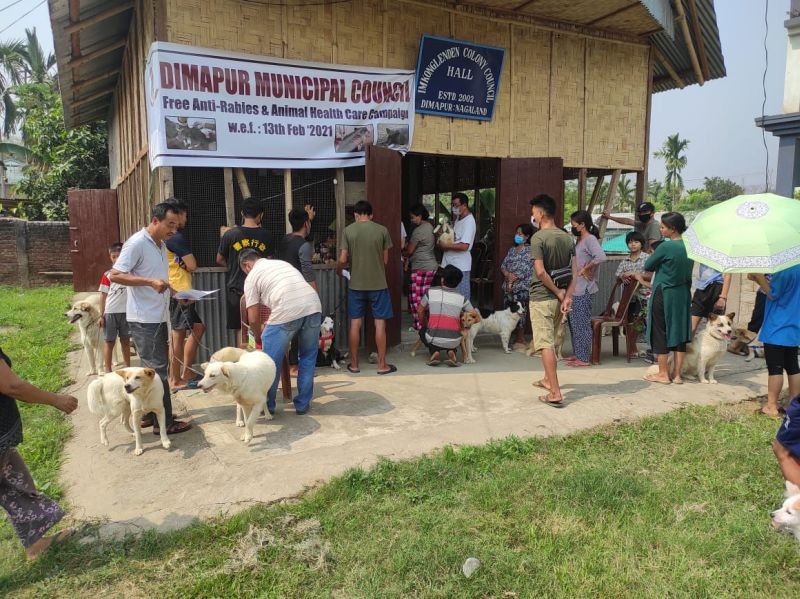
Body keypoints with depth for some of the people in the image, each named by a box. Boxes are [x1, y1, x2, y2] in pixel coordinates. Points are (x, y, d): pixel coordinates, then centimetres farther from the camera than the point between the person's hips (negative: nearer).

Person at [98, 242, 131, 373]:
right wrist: (101, 315, -2)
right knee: (109, 342, 7)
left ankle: (128, 368, 24)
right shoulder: (107, 275, -1)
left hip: (126, 312, 2)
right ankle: (108, 371, 13)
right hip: (110, 313, -1)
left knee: (125, 341, 13)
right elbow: (103, 295, 1)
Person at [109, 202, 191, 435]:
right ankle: (164, 422, 4)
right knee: (158, 370, -4)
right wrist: (150, 282, -29)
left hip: (159, 317, 9)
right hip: (144, 319, -9)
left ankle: (149, 415, 26)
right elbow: (115, 275, -20)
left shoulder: (161, 245, 13)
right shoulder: (136, 243, -14)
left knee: (155, 367, 15)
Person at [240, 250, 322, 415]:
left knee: (271, 363, 12)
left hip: (286, 313, -5)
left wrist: (259, 337, 32)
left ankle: (266, 406, 25)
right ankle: (303, 404, 27)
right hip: (313, 307, 6)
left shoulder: (252, 277, 15)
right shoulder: (282, 263, 32)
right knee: (307, 358, 20)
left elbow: (253, 319, 11)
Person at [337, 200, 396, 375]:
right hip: (378, 283, -1)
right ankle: (382, 365, 9)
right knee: (380, 323, 4)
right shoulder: (382, 230, -2)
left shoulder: (348, 230, -2)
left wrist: (339, 271, 18)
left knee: (355, 323, 8)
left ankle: (354, 364, 15)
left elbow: (343, 259, -3)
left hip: (356, 284, 1)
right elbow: (385, 260, 3)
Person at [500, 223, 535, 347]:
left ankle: (520, 339, 3)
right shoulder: (512, 249, 17)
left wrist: (513, 280, -11)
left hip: (521, 287, -7)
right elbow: (503, 264, 13)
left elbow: (525, 269, -12)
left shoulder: (529, 251, -4)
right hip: (508, 286, 7)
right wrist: (507, 274, -7)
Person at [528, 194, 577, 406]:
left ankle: (555, 393, -8)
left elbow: (540, 272, -20)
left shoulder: (538, 237, -13)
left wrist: (558, 293, -10)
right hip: (559, 298, 7)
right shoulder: (567, 237, 7)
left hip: (541, 297, -7)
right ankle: (548, 380, 36)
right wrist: (567, 297, -3)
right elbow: (574, 272, 2)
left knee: (545, 344, -5)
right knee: (550, 341, 22)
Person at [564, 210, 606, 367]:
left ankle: (584, 358, 4)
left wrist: (585, 269, -20)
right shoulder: (580, 240, 15)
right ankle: (578, 354, 25)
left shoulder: (590, 239, -13)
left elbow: (601, 257, -30)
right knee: (574, 322, 15)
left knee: (582, 323, -4)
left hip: (584, 290, -10)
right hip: (575, 289, 10)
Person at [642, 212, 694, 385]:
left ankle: (663, 374, 11)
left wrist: (657, 265, 10)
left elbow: (648, 266, -9)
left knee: (660, 332, 4)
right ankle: (676, 374, 17)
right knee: (679, 332, 11)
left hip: (664, 294, -7)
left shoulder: (666, 246, -18)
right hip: (683, 294, 7)